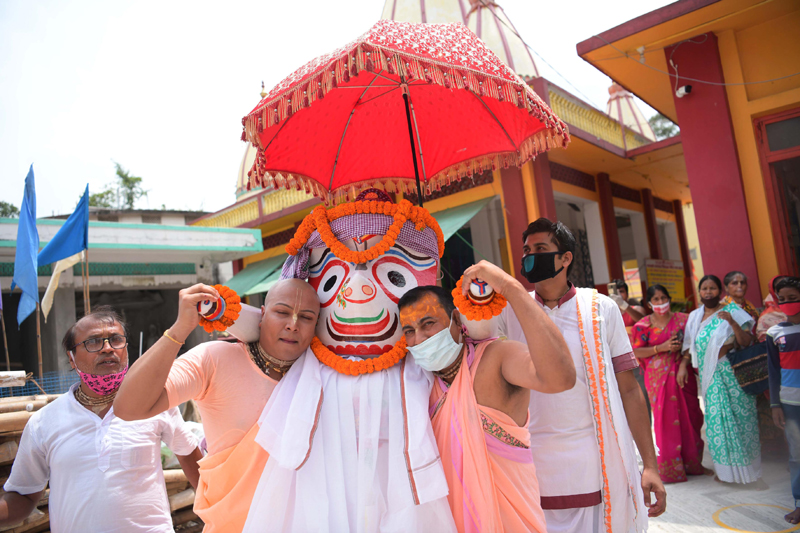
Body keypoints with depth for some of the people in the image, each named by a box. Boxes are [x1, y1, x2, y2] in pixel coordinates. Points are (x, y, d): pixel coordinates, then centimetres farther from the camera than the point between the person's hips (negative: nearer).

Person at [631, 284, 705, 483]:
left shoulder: (682, 319, 4)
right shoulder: (643, 325, 2)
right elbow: (637, 352, -2)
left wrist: (683, 365, -15)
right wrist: (662, 348, -12)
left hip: (682, 373, 1)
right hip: (658, 376, -1)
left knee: (688, 416, 4)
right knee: (665, 418, 1)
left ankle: (691, 463, 21)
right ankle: (670, 467, 14)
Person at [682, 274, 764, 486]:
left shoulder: (732, 310, -2)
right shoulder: (694, 316, 10)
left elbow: (746, 341, -10)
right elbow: (689, 345, 14)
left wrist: (732, 322, -23)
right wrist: (683, 364, 1)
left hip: (732, 371, -3)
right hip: (710, 375, 3)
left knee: (740, 415, -1)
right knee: (717, 418, 4)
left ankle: (749, 469, 11)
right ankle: (725, 468, 17)